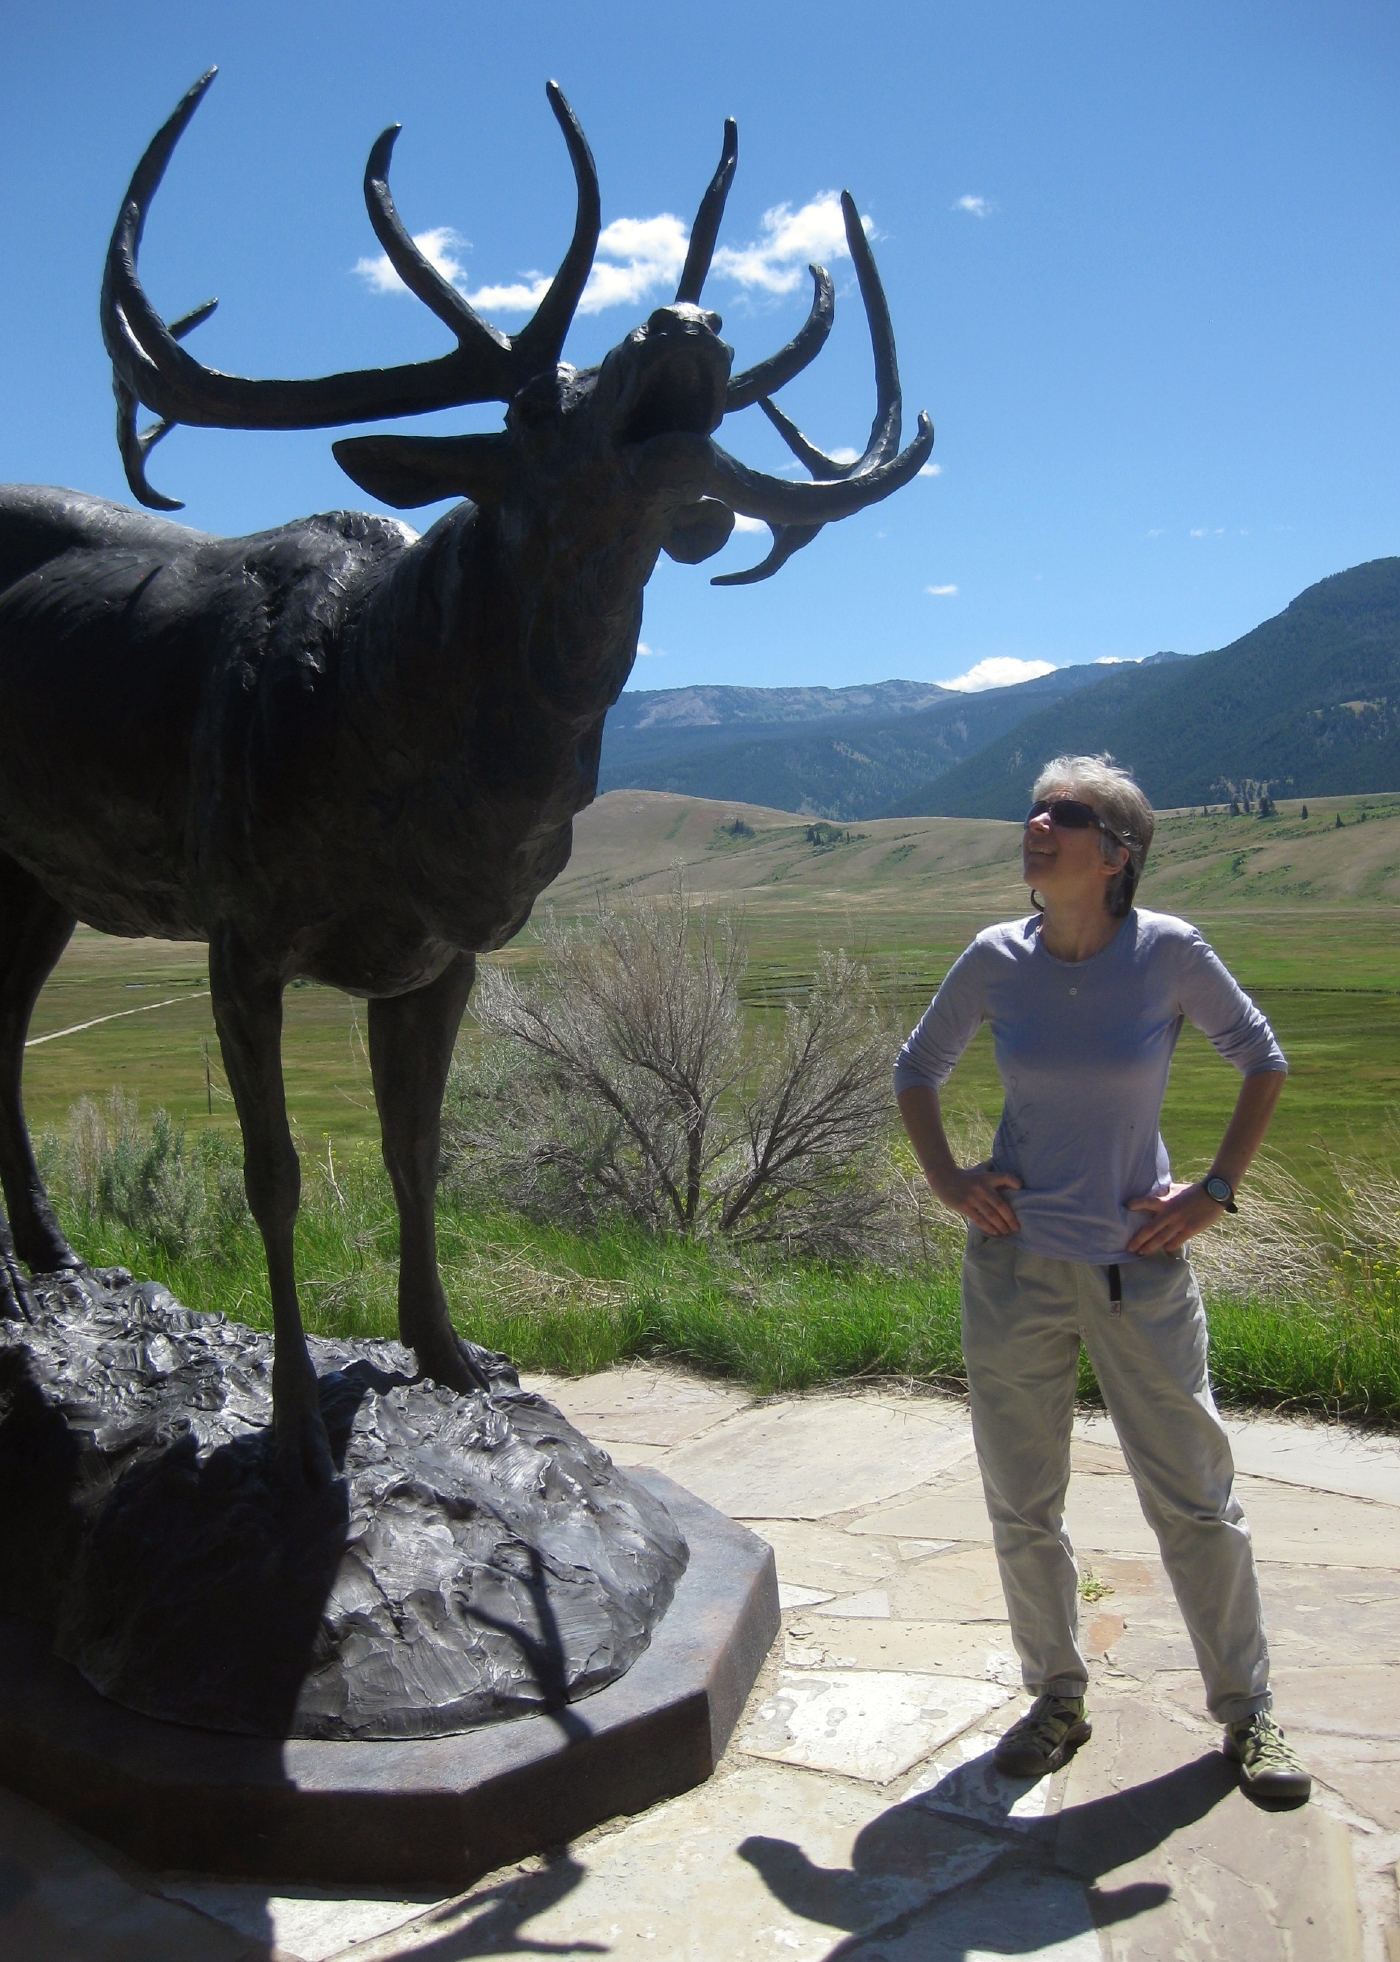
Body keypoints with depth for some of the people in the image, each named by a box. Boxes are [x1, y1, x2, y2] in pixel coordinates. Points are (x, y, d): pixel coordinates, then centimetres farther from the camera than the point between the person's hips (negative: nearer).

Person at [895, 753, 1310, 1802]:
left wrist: (1217, 1188, -2)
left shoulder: (1170, 951, -11)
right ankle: (1058, 1700, 33)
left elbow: (1264, 1059, 4)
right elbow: (918, 1067, 11)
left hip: (1142, 1265, -2)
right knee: (1022, 1505, 11)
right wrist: (946, 1178, 1)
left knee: (1196, 1497, 9)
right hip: (1016, 1264, 2)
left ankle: (1248, 1710, 31)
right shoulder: (997, 959, -6)